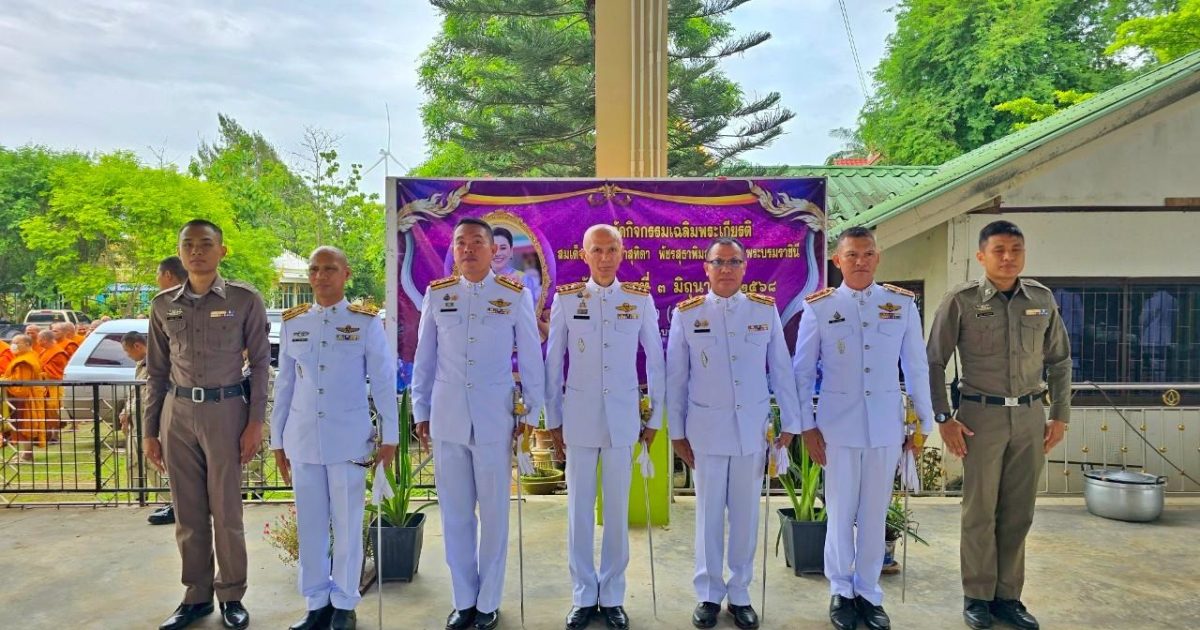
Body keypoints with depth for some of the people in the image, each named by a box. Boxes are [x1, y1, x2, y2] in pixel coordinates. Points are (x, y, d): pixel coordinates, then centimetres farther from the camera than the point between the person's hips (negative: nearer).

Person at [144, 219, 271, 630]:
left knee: (226, 510, 3)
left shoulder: (245, 300, -3)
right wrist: (149, 431, 9)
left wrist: (255, 423, -6)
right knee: (188, 513, 10)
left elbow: (260, 363, -1)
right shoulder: (163, 304, 7)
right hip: (178, 412, 4)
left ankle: (231, 596, 19)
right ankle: (196, 596, 24)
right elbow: (156, 371, 12)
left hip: (225, 411, -3)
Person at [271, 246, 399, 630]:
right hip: (303, 439, 3)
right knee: (310, 525, 9)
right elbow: (284, 385, 10)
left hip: (349, 439, -3)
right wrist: (277, 441, 10)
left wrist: (390, 436, -4)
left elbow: (384, 382, -2)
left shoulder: (367, 322, -3)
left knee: (347, 525, 5)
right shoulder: (292, 323, 7)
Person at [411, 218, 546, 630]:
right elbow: (423, 359, 9)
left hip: (495, 421, -2)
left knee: (494, 514, 6)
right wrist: (420, 411, 8)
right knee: (454, 514, 10)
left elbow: (531, 359, 3)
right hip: (446, 420, 2)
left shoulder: (516, 296, 0)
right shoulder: (436, 294, 5)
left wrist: (531, 413, 2)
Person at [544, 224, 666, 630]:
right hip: (579, 418, 0)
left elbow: (655, 360, 6)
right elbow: (552, 361, 4)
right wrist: (553, 419, 3)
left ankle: (612, 597, 23)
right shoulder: (565, 298, 0)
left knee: (618, 509, 7)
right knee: (579, 509, 7)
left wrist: (655, 416, 5)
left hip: (623, 419, 0)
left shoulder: (641, 299, 1)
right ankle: (583, 597, 22)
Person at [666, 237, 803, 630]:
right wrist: (677, 432, 2)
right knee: (709, 512, 9)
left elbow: (781, 371, 6)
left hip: (753, 429, 1)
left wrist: (790, 422, 5)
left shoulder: (765, 310, 3)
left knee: (746, 513, 10)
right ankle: (708, 595, 23)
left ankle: (740, 594, 25)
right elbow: (675, 378, 1)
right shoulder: (686, 314, -1)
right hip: (706, 429, -1)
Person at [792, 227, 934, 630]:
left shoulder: (903, 304, 2)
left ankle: (868, 593, 26)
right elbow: (803, 372, 0)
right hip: (838, 426, -1)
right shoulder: (818, 306, -3)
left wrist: (923, 423, 7)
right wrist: (807, 426, -2)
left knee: (874, 514, 10)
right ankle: (841, 592, 26)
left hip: (886, 426, 2)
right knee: (841, 513, 8)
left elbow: (916, 368, 6)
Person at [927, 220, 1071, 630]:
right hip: (982, 415, -3)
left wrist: (1061, 415, 9)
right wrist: (943, 418, -7)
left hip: (1031, 416, 4)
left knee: (1018, 513, 10)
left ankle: (1008, 596, 23)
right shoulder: (961, 301, -6)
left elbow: (1060, 361, 13)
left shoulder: (1042, 299, 5)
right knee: (980, 511, 5)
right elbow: (934, 362, -3)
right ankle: (978, 596, 18)